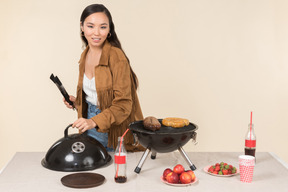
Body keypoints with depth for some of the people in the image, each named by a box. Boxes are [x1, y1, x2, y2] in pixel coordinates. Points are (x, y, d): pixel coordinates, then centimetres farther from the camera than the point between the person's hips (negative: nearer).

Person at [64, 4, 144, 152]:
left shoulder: (117, 57, -17)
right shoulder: (85, 56, 7)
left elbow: (123, 105, -20)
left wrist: (94, 122, -30)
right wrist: (77, 102, 3)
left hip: (115, 131, -6)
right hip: (91, 129, 6)